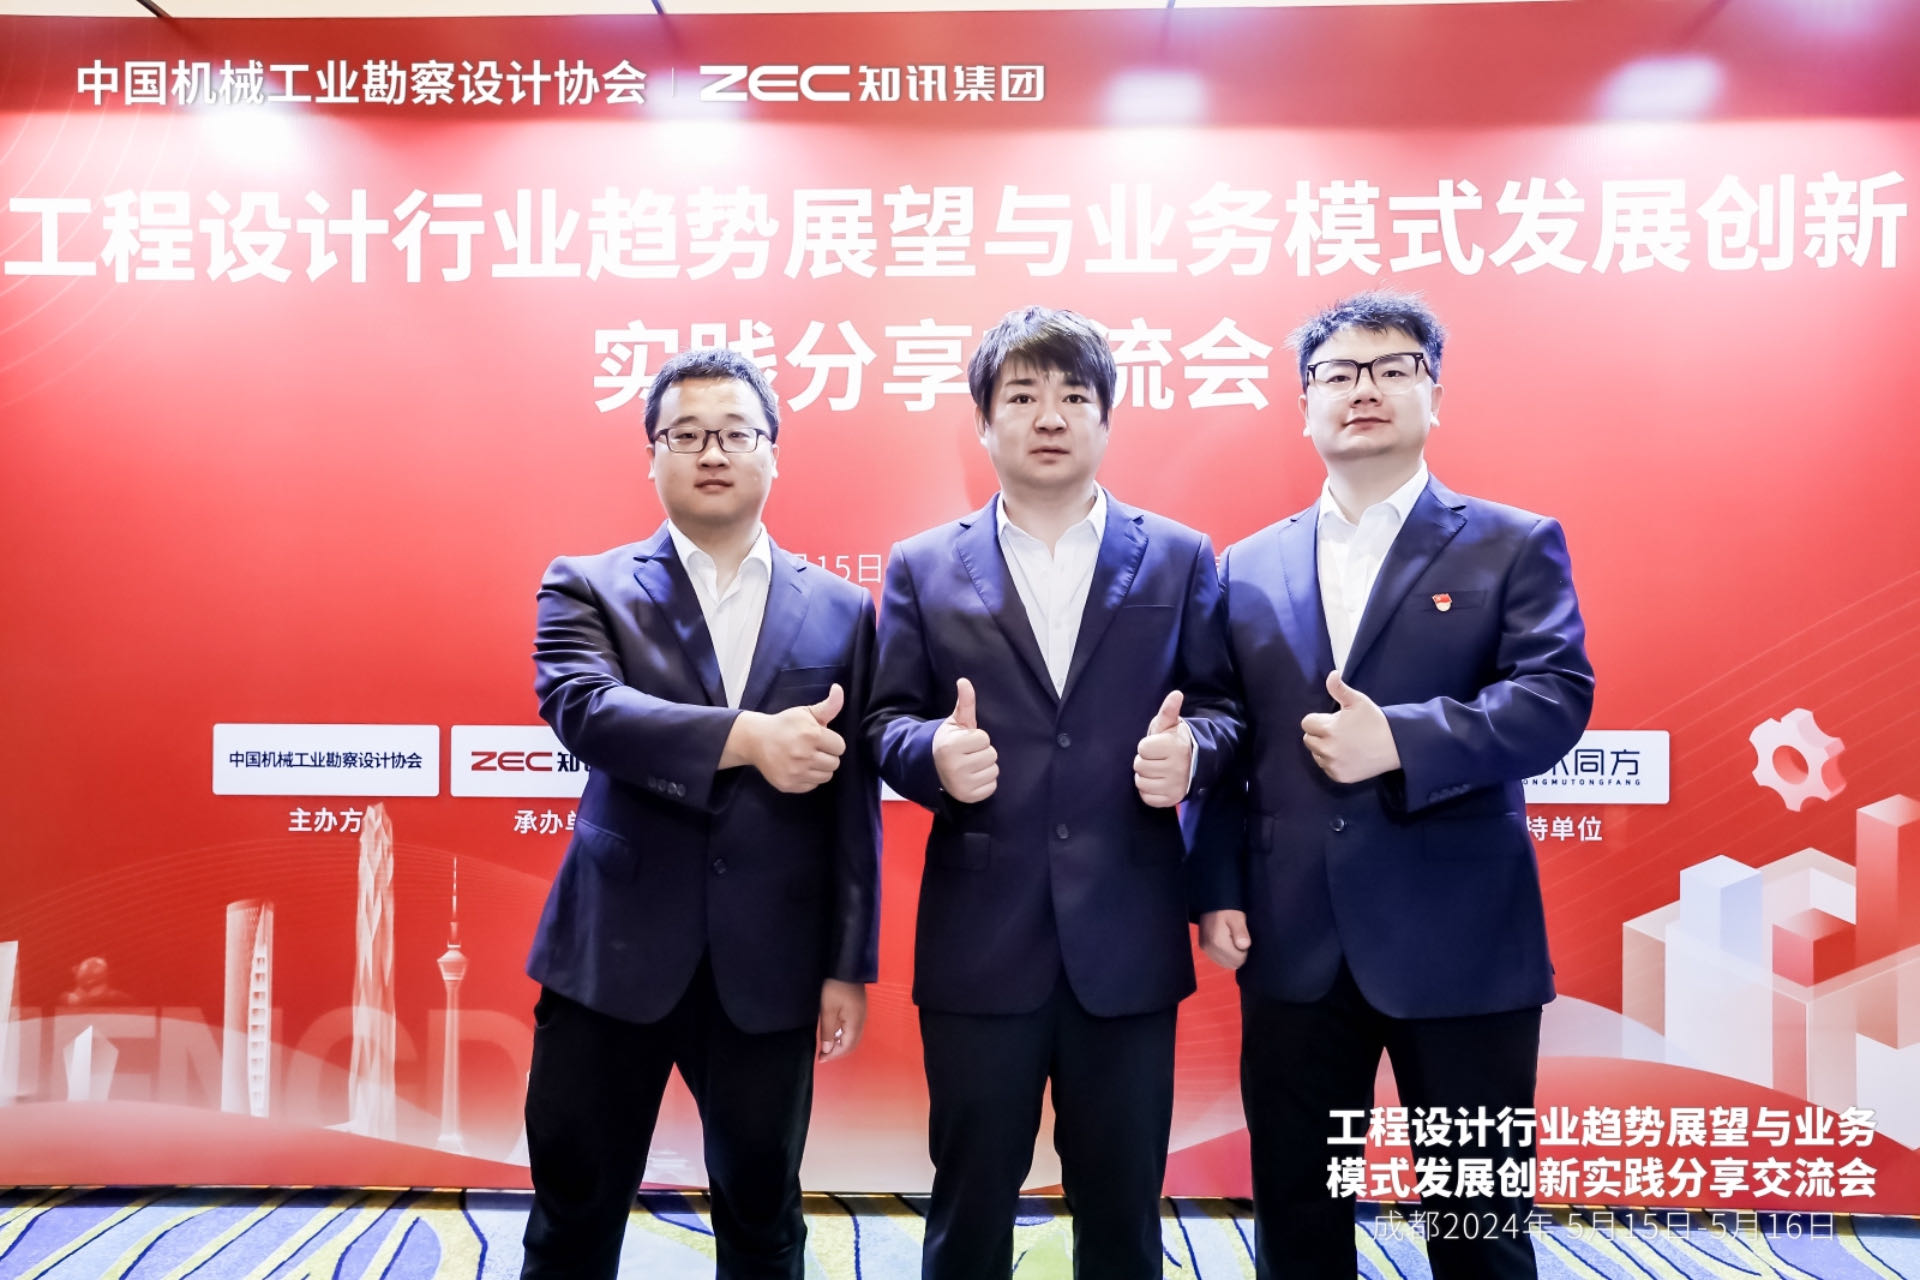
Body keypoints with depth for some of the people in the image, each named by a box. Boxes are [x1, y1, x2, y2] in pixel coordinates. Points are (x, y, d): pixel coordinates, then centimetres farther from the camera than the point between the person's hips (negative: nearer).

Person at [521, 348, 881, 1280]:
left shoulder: (840, 611, 5)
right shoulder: (587, 587, 3)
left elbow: (853, 806, 3)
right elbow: (583, 707, -18)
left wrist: (850, 966, 1)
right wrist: (746, 736, -31)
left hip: (769, 965, 1)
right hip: (614, 953, 0)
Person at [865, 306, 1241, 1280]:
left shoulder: (1179, 559, 6)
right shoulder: (923, 568, 6)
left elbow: (1223, 706, 5)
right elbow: (886, 723, 3)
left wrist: (1191, 749, -17)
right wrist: (934, 752, -19)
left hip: (1126, 939, 1)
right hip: (979, 941, 0)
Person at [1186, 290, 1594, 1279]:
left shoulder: (1514, 547, 3)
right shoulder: (1248, 569, 10)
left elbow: (1557, 696, -11)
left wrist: (1402, 741, -22)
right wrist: (1216, 891, 0)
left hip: (1461, 946, -2)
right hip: (1292, 948, 3)